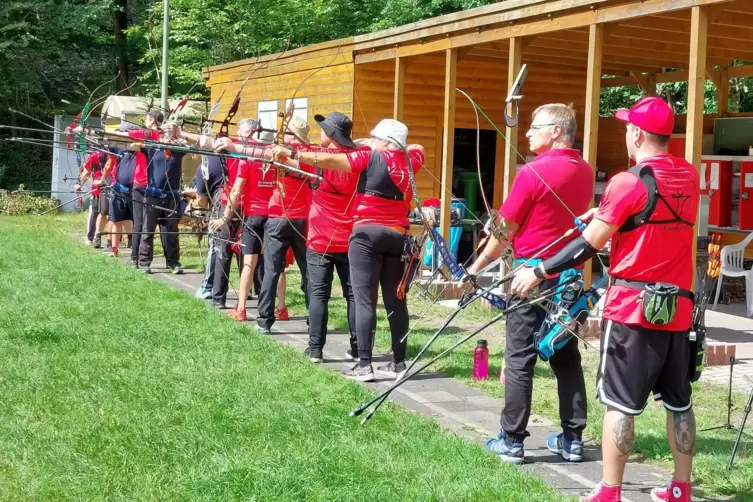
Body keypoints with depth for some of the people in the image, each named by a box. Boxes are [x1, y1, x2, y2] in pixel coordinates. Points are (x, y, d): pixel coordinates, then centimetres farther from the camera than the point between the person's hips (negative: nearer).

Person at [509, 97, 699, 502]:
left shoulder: (628, 182, -14)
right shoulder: (688, 177, 6)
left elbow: (588, 245, -12)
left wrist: (538, 272, -4)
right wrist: (608, 213, 25)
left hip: (633, 305, -6)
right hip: (678, 305, 6)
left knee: (619, 403, 0)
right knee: (678, 401, 14)